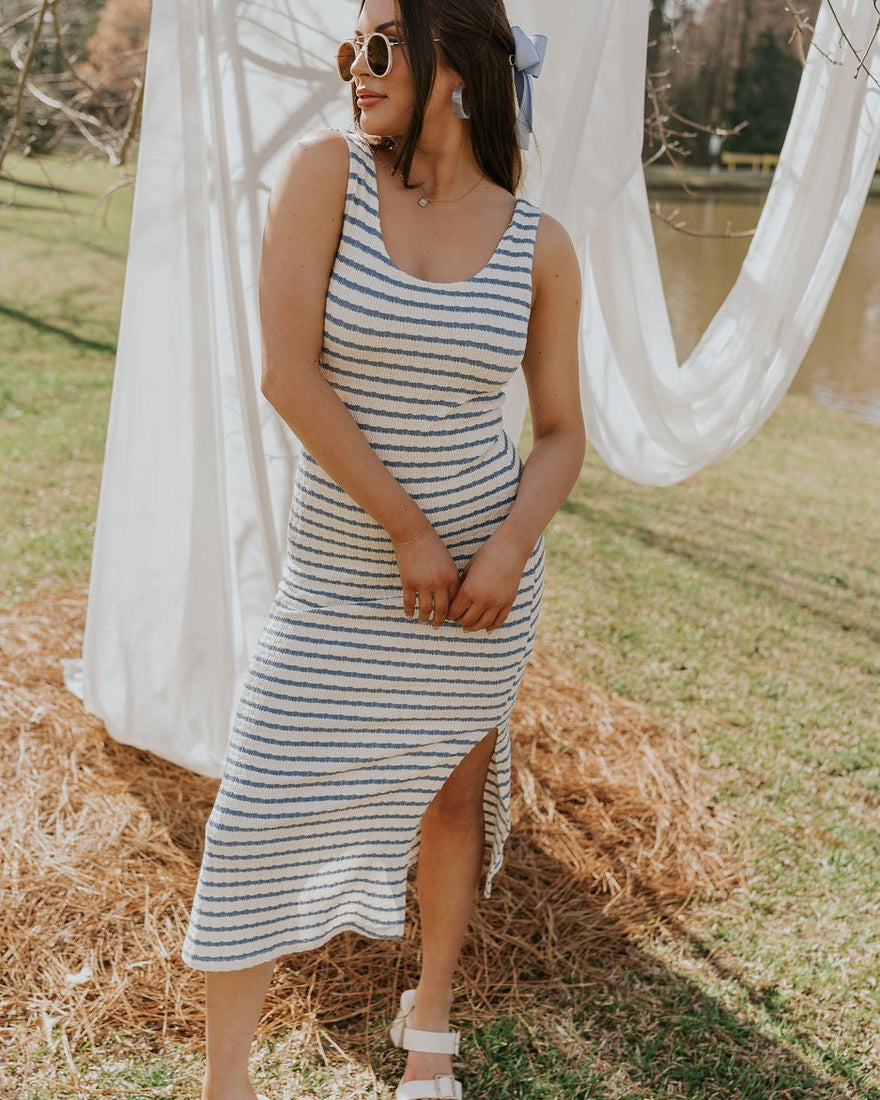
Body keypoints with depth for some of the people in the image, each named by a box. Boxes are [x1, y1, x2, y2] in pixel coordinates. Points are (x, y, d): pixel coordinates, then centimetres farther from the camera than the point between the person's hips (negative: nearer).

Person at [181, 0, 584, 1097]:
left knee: (451, 795, 16)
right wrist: (410, 530, -16)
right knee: (258, 816, -1)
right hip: (344, 570, -1)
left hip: (482, 569, 2)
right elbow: (286, 374, -17)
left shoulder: (538, 244, -4)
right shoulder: (325, 169, -9)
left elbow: (562, 433, 3)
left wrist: (509, 551, -16)